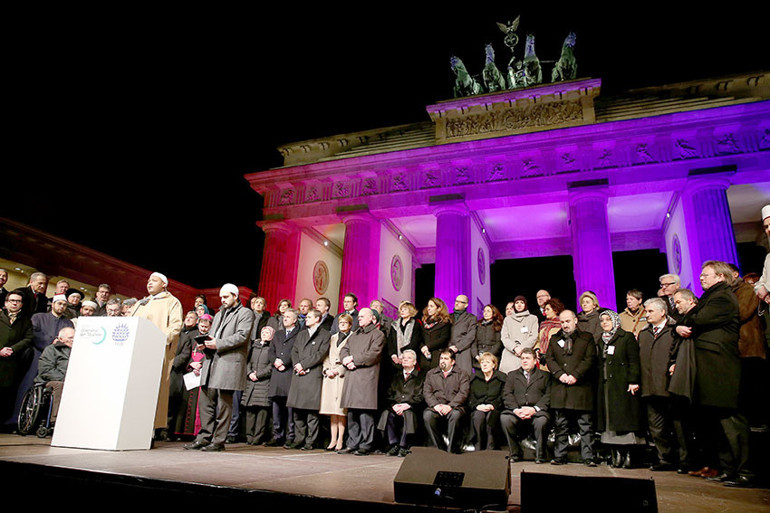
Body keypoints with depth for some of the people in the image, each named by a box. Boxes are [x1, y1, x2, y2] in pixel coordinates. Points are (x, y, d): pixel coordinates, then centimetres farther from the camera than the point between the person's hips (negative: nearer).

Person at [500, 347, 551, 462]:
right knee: (504, 417, -30)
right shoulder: (512, 375, 24)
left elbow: (548, 395, 3)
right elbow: (507, 394, 9)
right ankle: (514, 454, -13)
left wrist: (535, 409, -13)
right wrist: (516, 409, -10)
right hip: (516, 411, 2)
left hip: (537, 411, -1)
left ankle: (540, 456, -14)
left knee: (542, 420, -35)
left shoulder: (545, 375, 18)